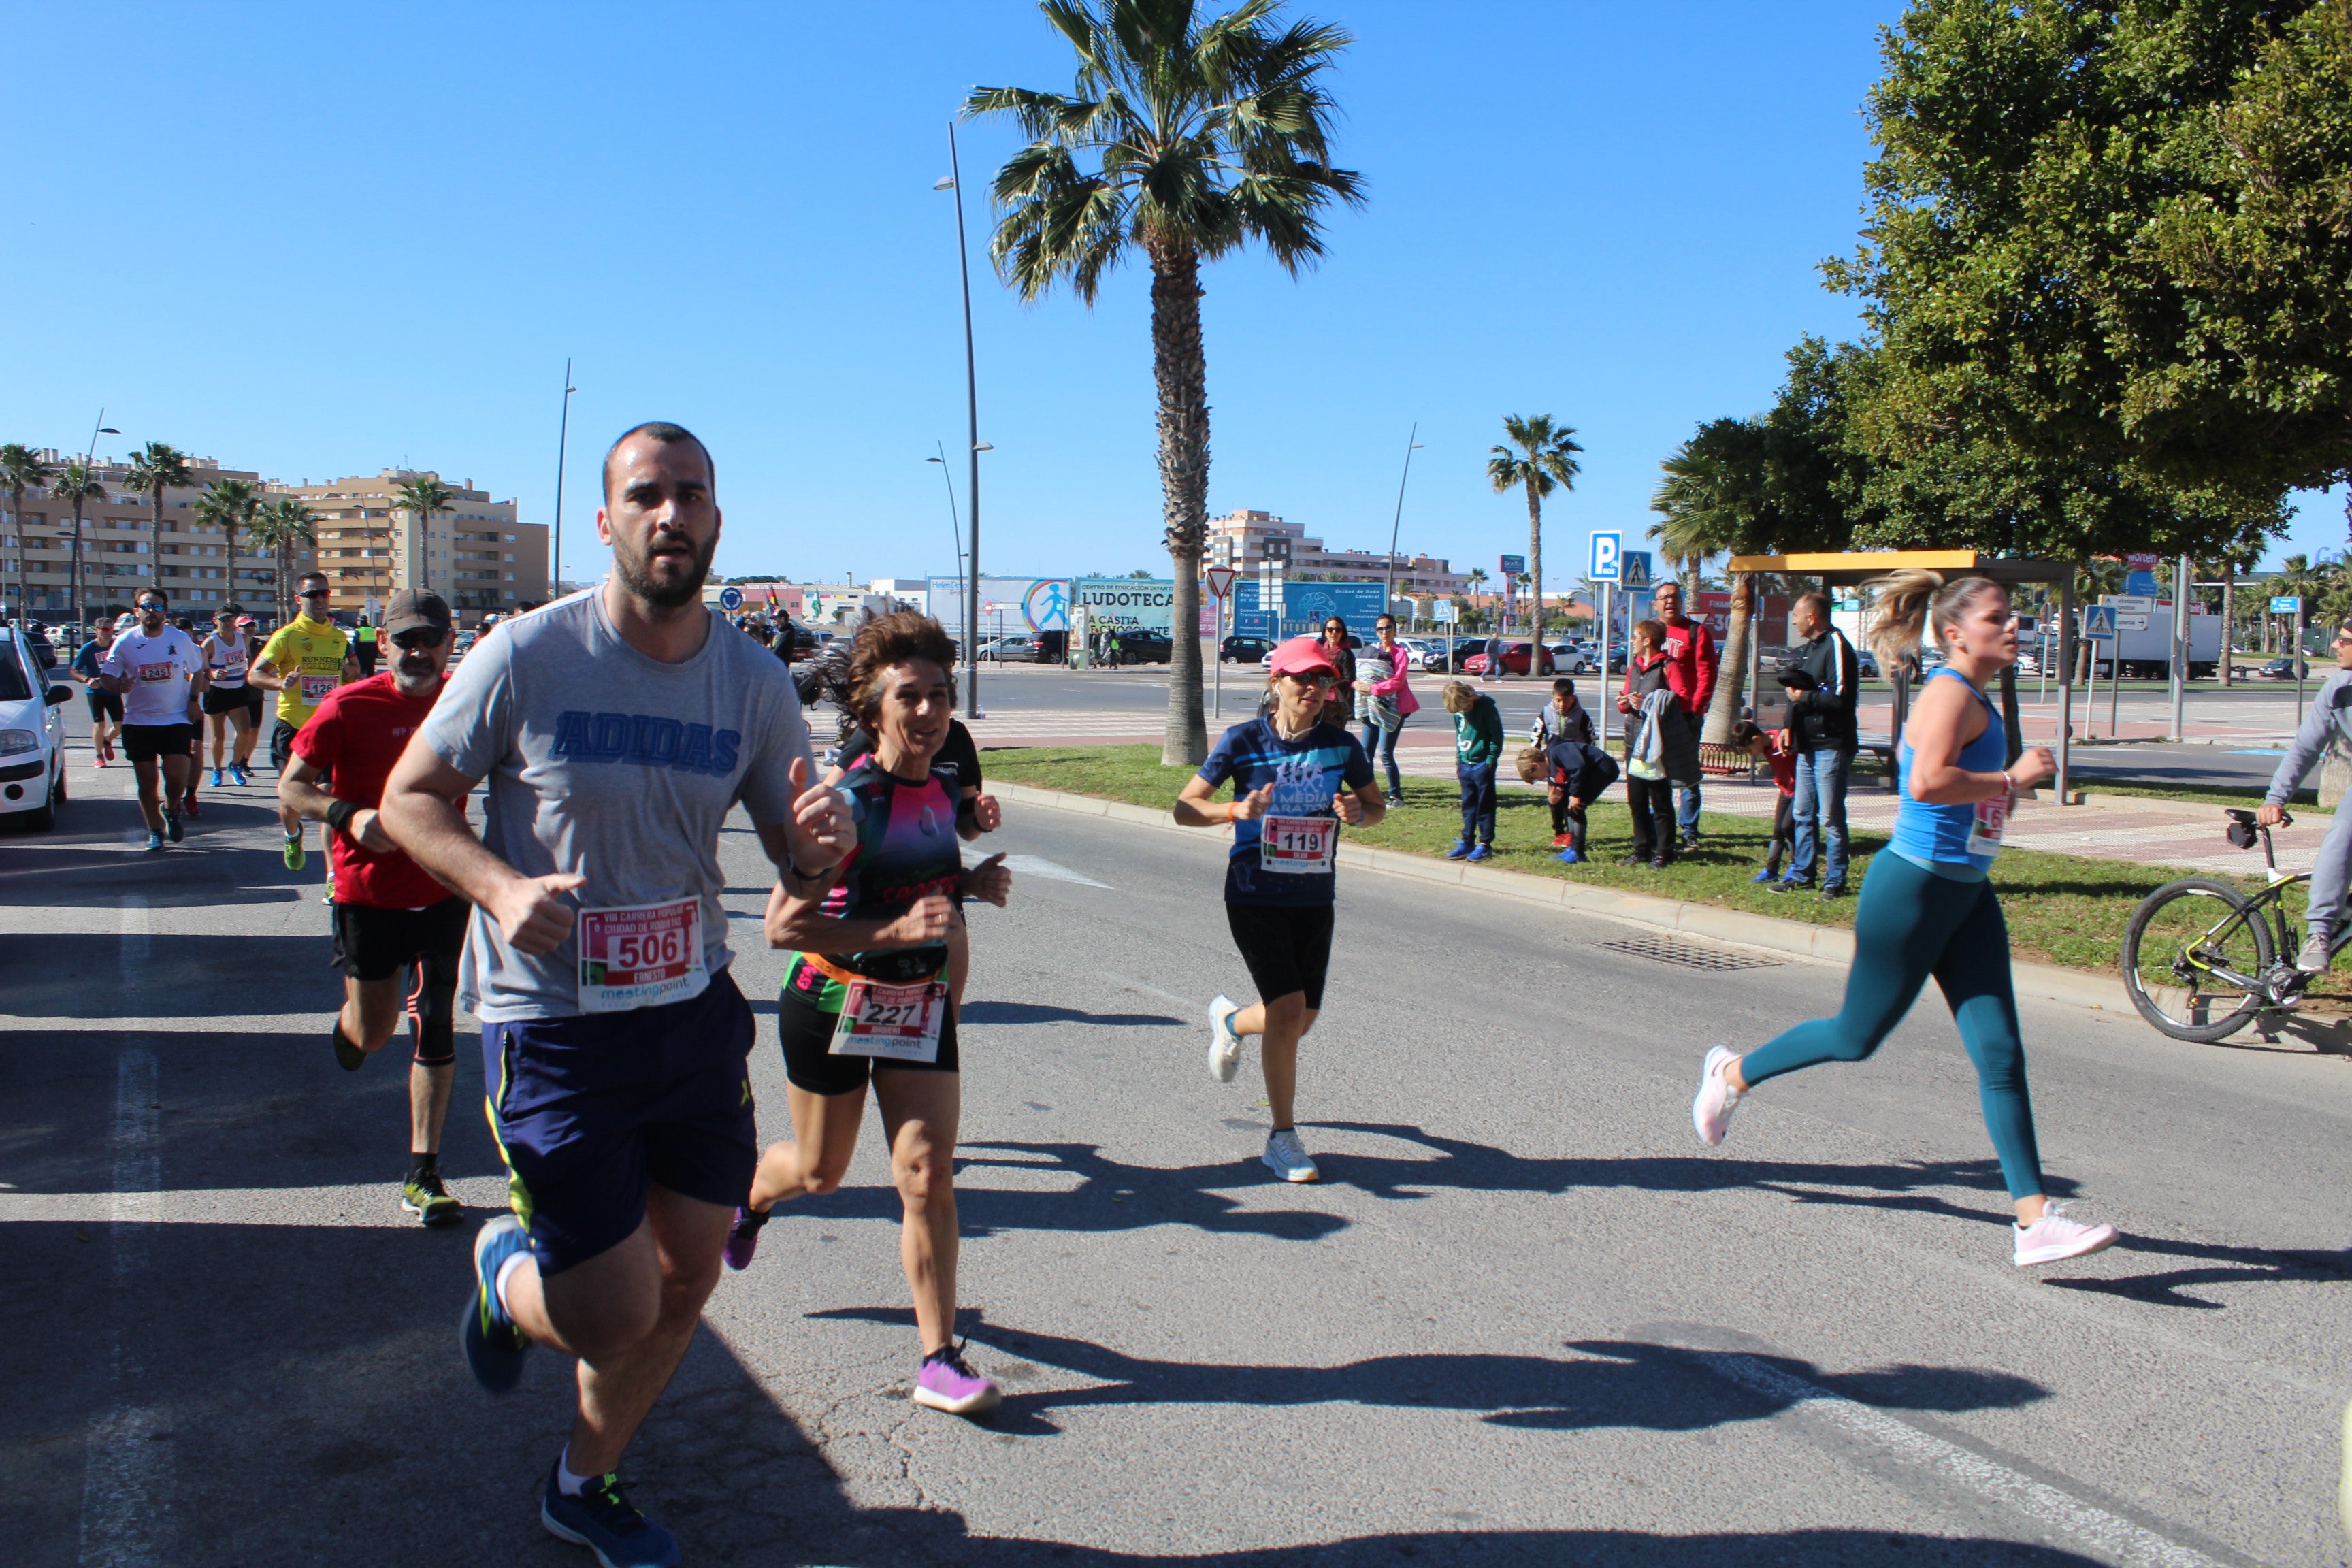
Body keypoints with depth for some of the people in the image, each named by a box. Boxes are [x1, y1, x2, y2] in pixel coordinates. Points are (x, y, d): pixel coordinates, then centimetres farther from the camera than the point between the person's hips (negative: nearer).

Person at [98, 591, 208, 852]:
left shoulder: (181, 639, 2)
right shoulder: (125, 642, -1)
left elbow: (197, 671, 14)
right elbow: (106, 675, 2)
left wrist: (193, 700, 0)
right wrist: (119, 685, -22)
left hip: (177, 720, 0)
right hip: (138, 722, 0)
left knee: (177, 779, -10)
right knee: (147, 782, 4)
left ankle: (170, 810, 23)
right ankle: (155, 831, 21)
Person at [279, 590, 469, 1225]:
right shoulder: (349, 706, -10)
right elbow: (291, 785, -6)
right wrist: (349, 815, -24)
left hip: (444, 891, 1)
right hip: (368, 892, -1)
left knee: (436, 1028, 0)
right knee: (372, 1035, 9)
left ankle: (423, 1172, 9)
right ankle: (346, 1026, 49)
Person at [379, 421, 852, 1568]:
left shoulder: (754, 684, 0)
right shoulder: (527, 655, -12)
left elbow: (799, 865, 7)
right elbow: (410, 797, -2)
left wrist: (822, 842, -18)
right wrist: (500, 887, -21)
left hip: (695, 1012, 5)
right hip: (553, 1027, -5)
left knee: (688, 1279, 15)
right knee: (616, 1318, -5)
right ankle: (507, 1272, 33)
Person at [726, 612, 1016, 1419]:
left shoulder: (944, 790, 0)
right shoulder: (850, 799, -21)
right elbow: (783, 923, -25)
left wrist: (972, 882, -1)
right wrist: (897, 929, -32)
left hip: (920, 1005, 4)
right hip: (833, 1003, -4)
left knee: (927, 1178, -4)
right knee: (821, 1169, 17)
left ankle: (940, 1359, 5)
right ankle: (750, 1195, 53)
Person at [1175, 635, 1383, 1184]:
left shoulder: (1341, 745, -1)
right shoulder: (1244, 741, -8)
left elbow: (1377, 805, 13)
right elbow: (1185, 808, -6)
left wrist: (1359, 812, -11)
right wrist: (1236, 810, -25)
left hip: (1314, 899, 4)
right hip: (1255, 897, -4)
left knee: (1300, 1020, 10)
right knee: (1288, 1009, -13)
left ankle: (1230, 1020, 46)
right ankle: (1283, 1138, 4)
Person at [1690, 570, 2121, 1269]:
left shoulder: (1974, 698, 12)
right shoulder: (1952, 693, -17)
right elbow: (1927, 783, -33)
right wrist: (2011, 779, -22)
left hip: (1966, 894, 9)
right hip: (1914, 888, -9)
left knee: (2001, 1053, 2)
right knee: (1857, 1037, 8)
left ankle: (2035, 1220, 3)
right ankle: (1733, 1072, 32)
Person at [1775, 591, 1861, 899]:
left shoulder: (1836, 647, -14)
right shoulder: (1805, 650, 16)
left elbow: (1841, 699, -23)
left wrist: (1804, 697, -13)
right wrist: (1789, 727, 14)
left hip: (1831, 746, -9)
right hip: (1807, 745, 9)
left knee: (1830, 817, -3)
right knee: (1803, 814, 12)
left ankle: (1835, 881, 5)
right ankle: (1801, 874, 20)